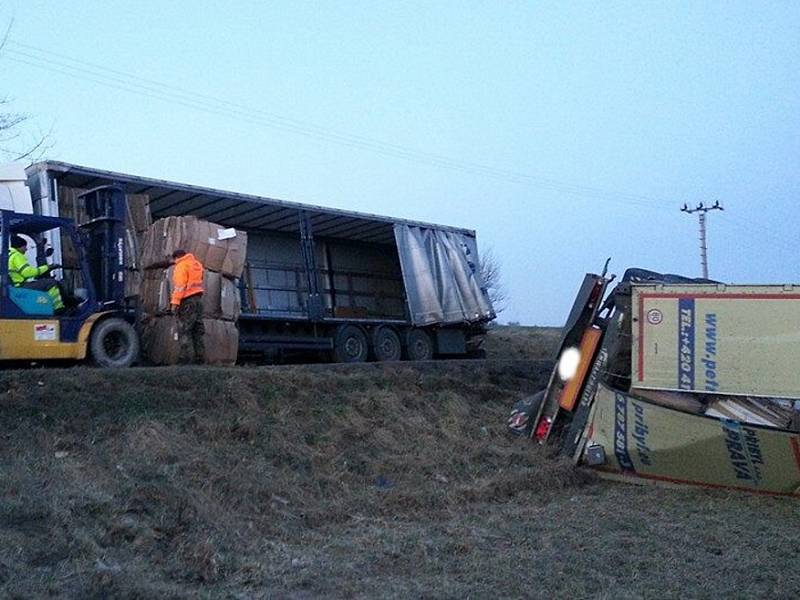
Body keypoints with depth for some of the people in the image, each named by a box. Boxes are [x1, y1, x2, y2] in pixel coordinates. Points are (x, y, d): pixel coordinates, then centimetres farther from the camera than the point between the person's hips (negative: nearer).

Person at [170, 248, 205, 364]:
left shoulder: (181, 266, -7)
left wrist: (175, 302, -17)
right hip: (198, 298, 8)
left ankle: (186, 358, -12)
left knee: (184, 330, -7)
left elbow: (179, 285, -15)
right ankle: (200, 357, 10)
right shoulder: (196, 264, 18)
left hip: (187, 301, -8)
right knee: (197, 330, 10)